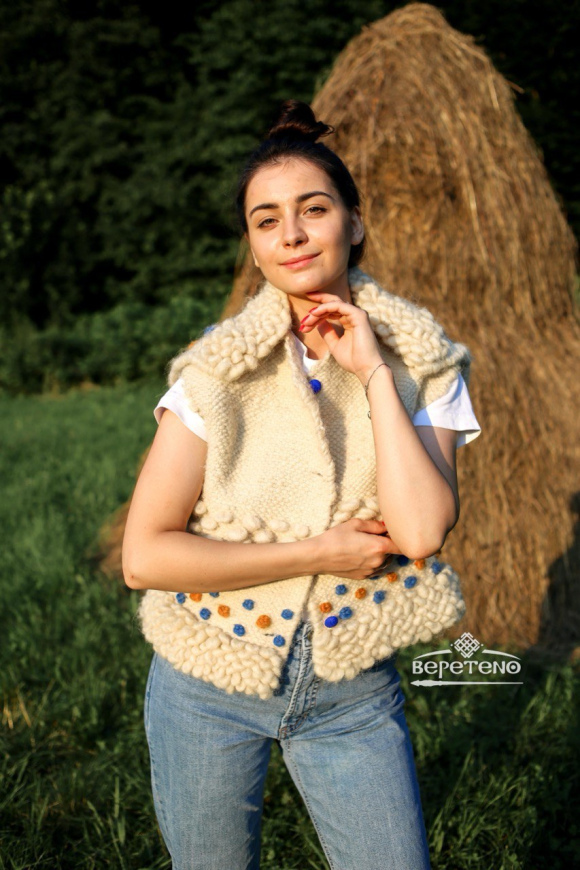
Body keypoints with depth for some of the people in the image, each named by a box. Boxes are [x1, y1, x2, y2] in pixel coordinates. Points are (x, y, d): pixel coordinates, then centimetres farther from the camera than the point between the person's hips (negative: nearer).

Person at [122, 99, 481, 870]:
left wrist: (374, 372, -20)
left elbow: (422, 532, -21)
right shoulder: (218, 368, -11)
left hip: (354, 695, 1)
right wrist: (320, 551, -19)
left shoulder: (422, 362, -6)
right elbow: (145, 556, -17)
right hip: (210, 687, 0)